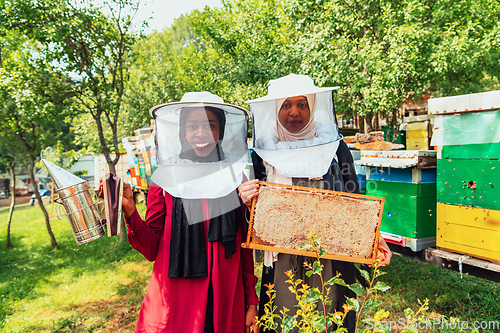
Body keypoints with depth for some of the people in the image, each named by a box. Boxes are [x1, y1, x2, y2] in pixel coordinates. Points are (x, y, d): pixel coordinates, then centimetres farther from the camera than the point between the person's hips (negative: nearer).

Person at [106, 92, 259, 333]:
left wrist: (251, 302, 4)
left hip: (226, 303, 2)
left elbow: (245, 247, 4)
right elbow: (151, 249, -3)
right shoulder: (166, 177, -4)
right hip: (173, 306, -1)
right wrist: (130, 211, -19)